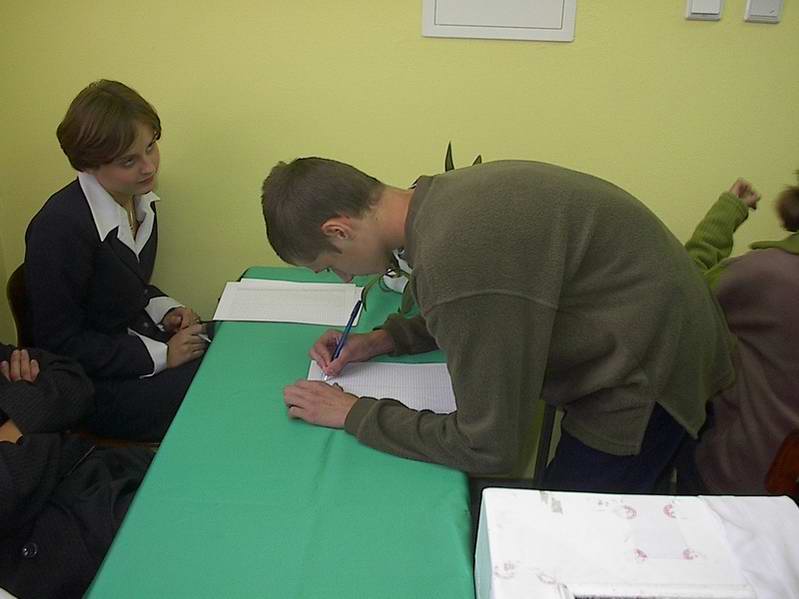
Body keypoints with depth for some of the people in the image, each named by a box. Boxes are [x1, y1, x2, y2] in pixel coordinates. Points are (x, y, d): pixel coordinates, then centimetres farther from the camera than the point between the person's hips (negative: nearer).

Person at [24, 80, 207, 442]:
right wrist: (161, 355, -19)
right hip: (95, 384, -8)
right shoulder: (60, 228, -24)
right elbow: (59, 342, -18)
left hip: (141, 338, 8)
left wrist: (165, 311, -3)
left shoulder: (140, 198, 2)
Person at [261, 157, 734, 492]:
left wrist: (355, 414, -15)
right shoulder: (444, 197, -4)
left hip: (644, 379, -8)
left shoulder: (452, 257, -33)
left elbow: (491, 448, -24)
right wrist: (390, 338, 4)